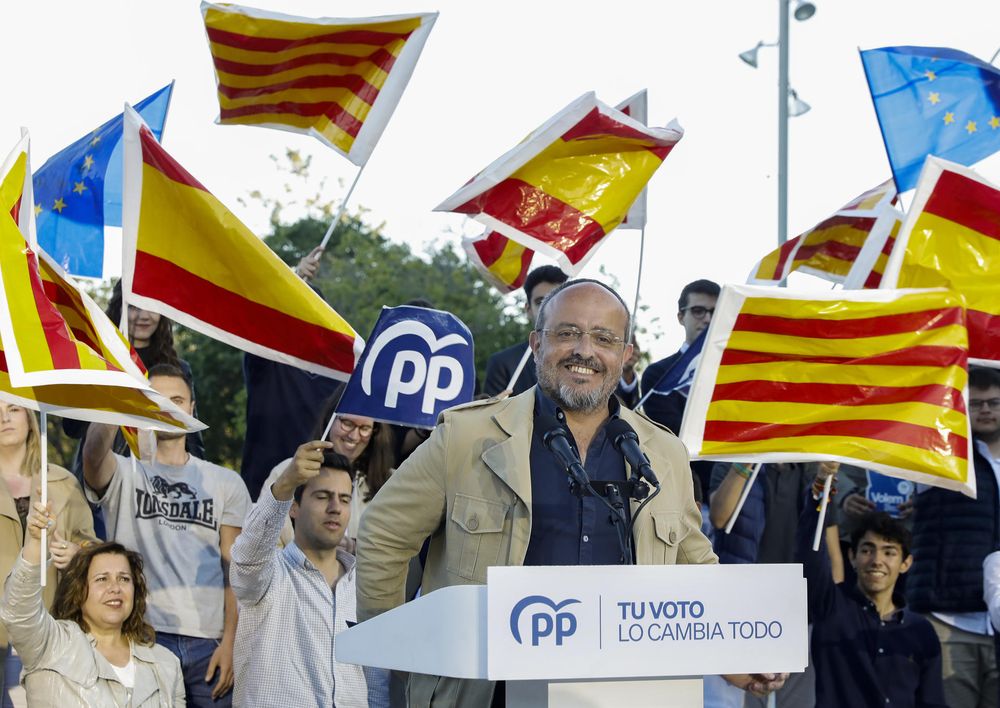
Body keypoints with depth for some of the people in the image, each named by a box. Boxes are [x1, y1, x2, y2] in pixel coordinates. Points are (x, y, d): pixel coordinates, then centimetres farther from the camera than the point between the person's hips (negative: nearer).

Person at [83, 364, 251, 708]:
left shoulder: (226, 483, 12)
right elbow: (94, 453, -19)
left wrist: (230, 642, -3)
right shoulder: (123, 475, 6)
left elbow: (234, 570, 8)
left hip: (208, 642, 2)